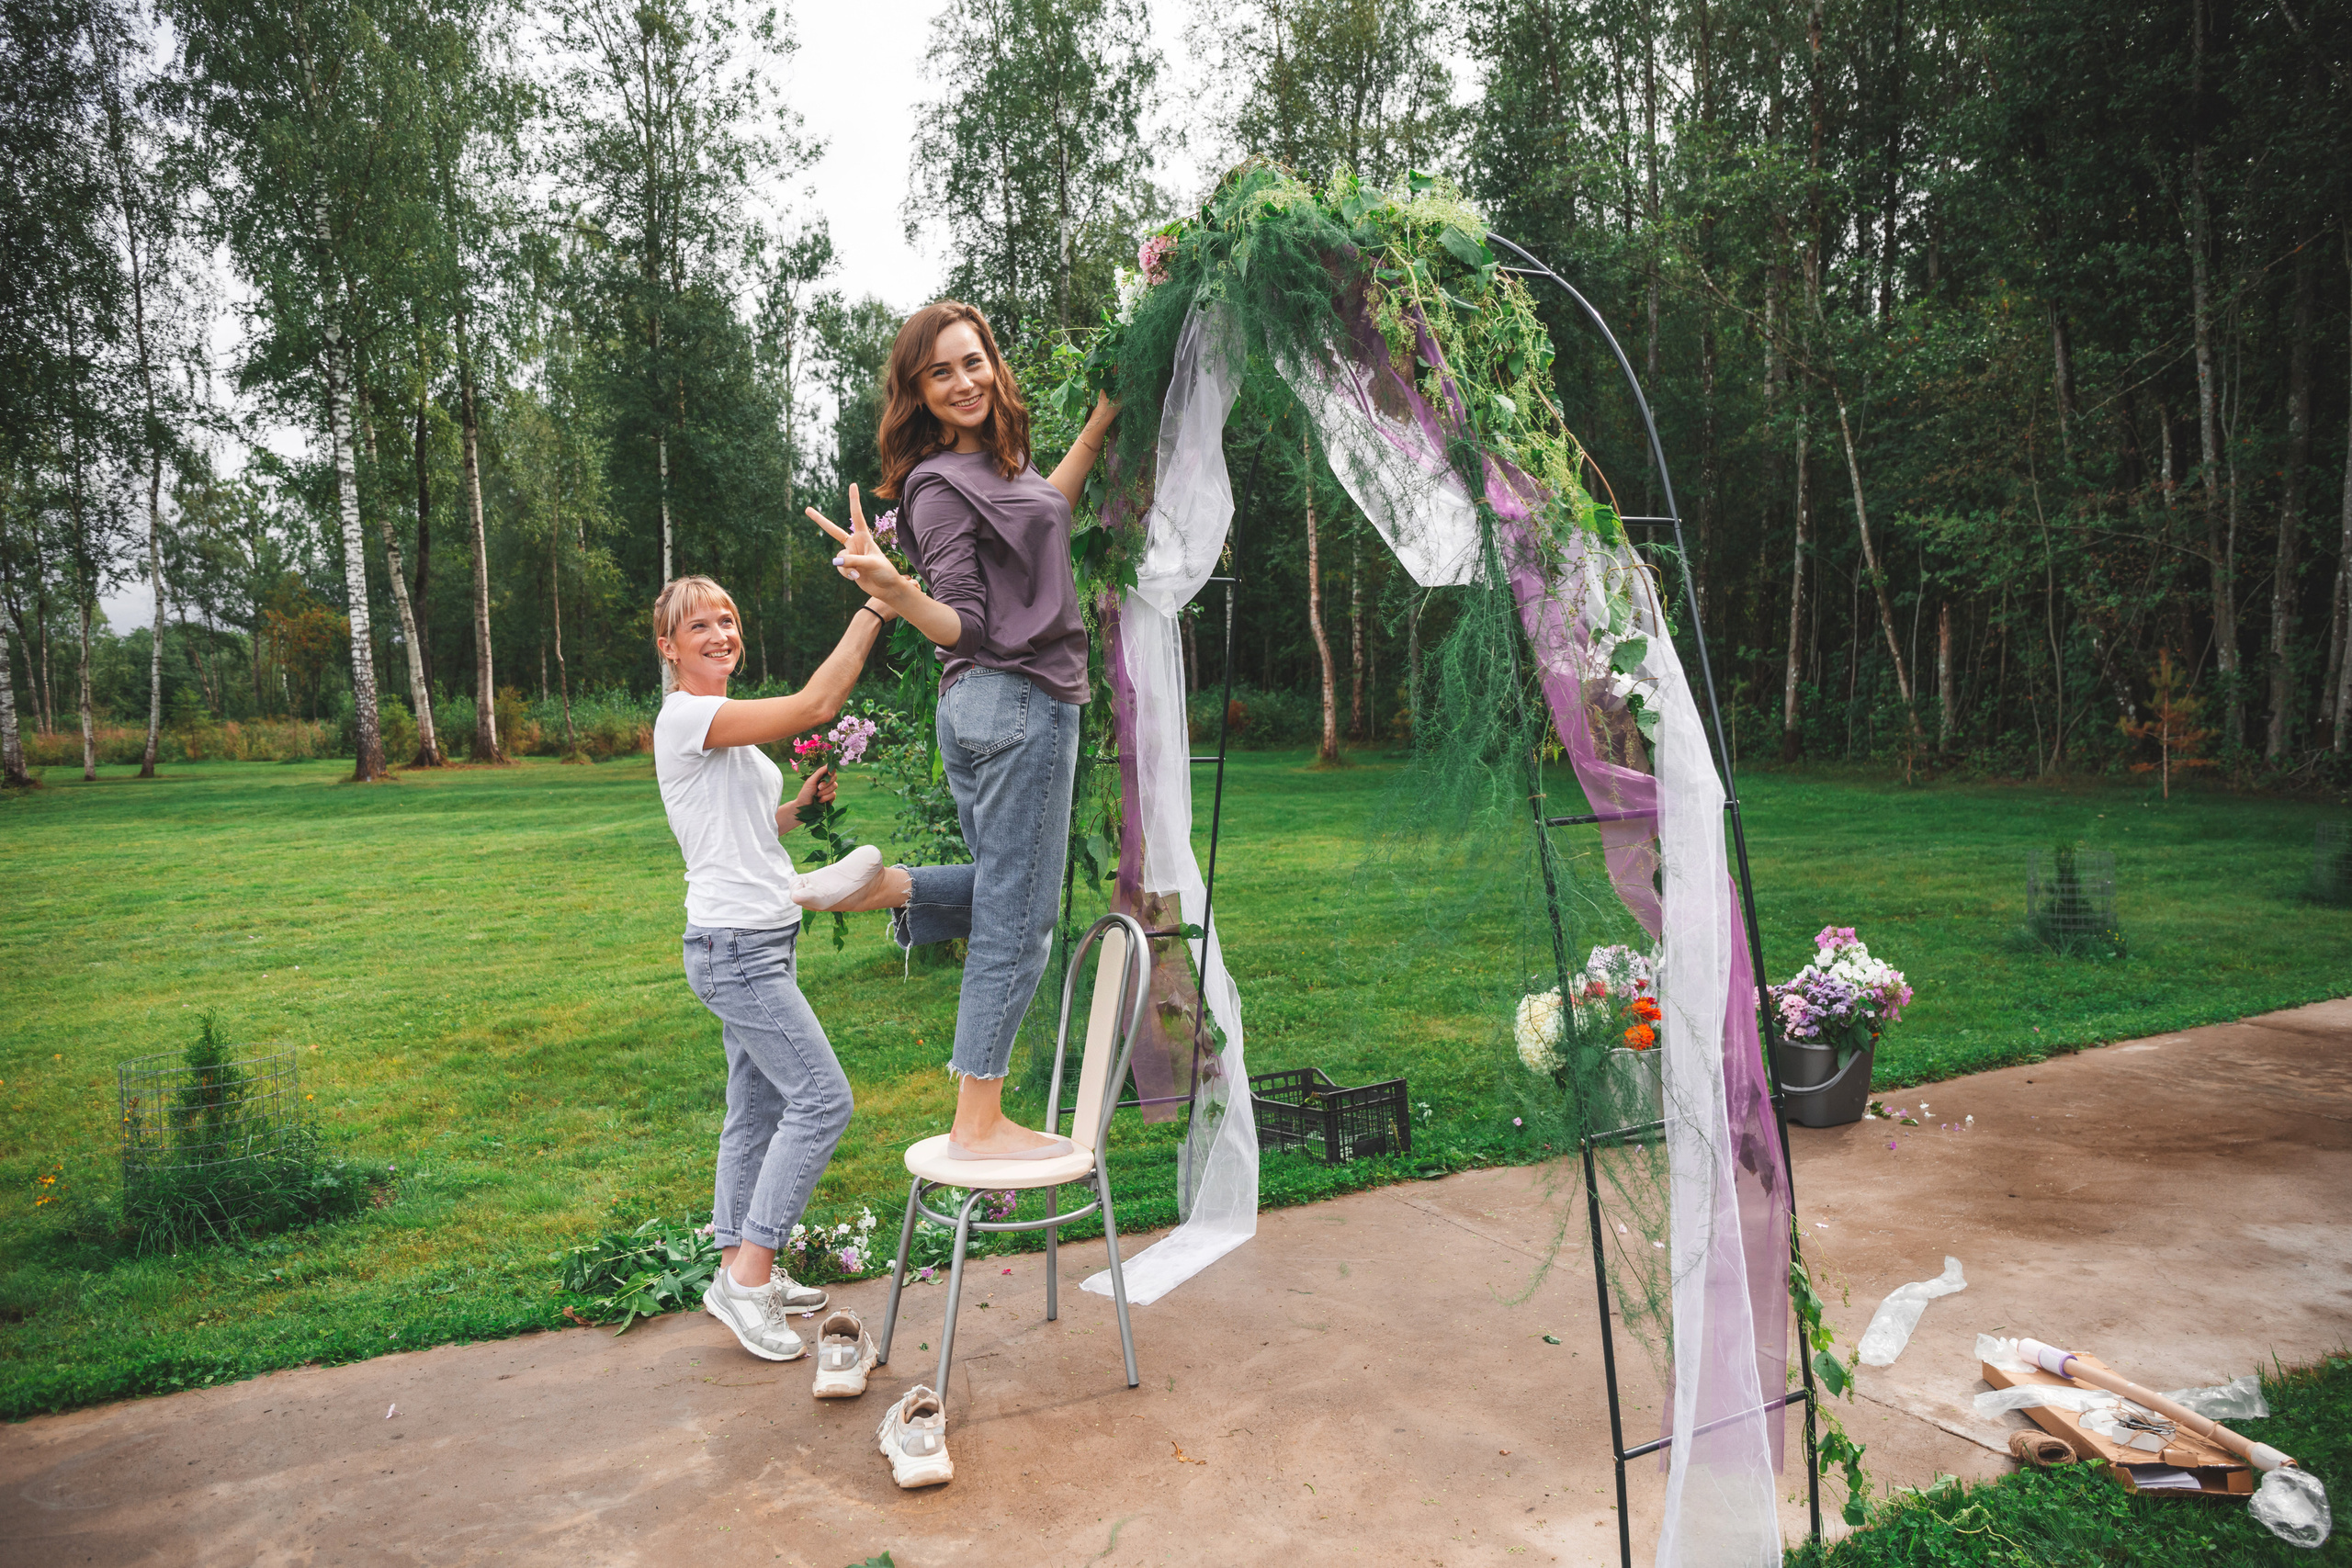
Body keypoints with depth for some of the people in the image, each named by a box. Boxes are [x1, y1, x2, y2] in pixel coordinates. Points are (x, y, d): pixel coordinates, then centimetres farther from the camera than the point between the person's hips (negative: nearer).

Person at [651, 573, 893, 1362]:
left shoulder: (727, 726, 17)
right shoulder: (685, 717, -13)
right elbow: (815, 704, -22)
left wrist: (800, 803, 9)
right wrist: (874, 608, -18)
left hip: (760, 943, 10)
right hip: (734, 947, -10)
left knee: (759, 1110, 14)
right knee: (822, 1098, -11)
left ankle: (743, 1271, 24)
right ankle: (748, 1277, -2)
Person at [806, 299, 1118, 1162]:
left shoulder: (995, 460, 15)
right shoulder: (941, 484, -11)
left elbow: (1045, 508, 35)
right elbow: (965, 625, -15)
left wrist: (1103, 419, 34)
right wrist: (895, 591, -33)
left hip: (988, 705, 9)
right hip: (1016, 704, -9)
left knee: (1002, 891, 24)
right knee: (1016, 919, -3)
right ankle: (978, 1123, 5)